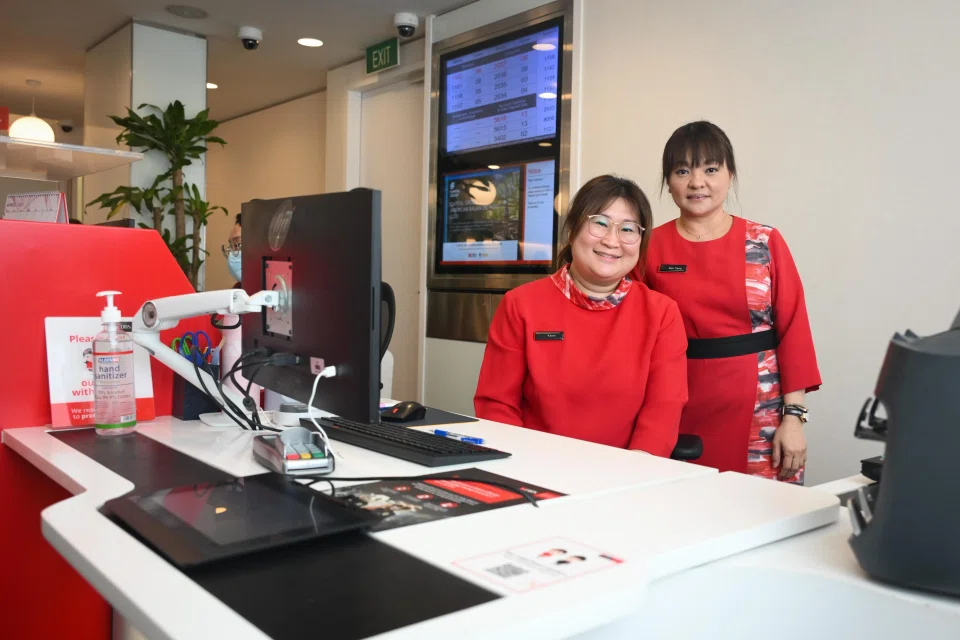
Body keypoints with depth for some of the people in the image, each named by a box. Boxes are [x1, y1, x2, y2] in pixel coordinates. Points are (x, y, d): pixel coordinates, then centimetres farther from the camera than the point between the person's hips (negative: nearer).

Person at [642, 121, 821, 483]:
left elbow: (793, 330, 0)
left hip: (760, 418, 0)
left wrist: (793, 416, -5)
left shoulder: (766, 243, 1)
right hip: (679, 414, 0)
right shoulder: (650, 248, 1)